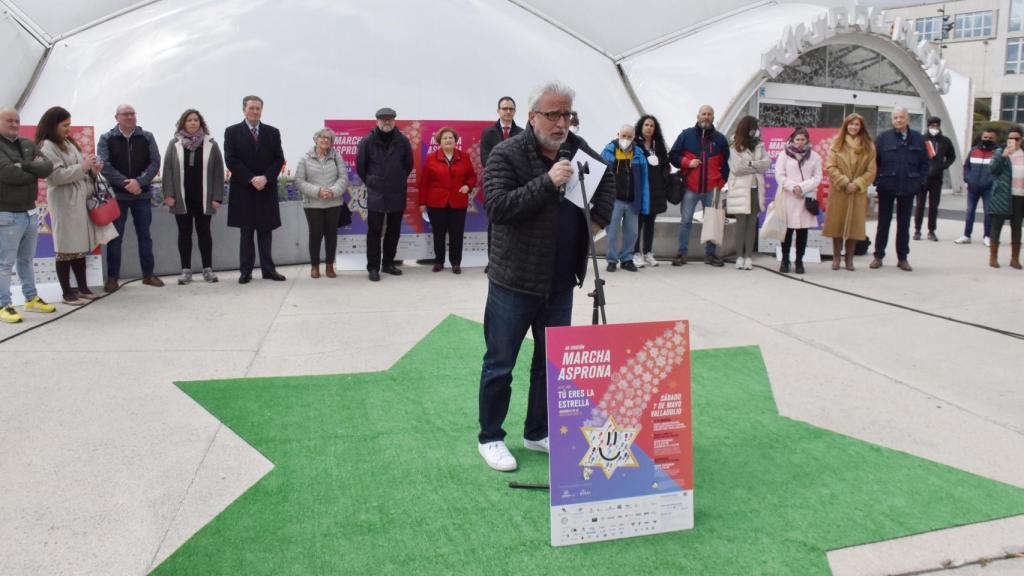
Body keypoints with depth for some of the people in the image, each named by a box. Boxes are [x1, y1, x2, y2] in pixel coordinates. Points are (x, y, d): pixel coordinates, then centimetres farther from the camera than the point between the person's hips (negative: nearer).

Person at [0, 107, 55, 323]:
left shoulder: (28, 144, 11)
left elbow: (48, 167, -3)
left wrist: (24, 165, -17)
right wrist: (34, 170, -8)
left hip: (30, 211, 6)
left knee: (26, 259, 18)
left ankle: (31, 298, 27)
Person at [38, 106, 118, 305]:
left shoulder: (69, 143, 16)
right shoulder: (47, 147, -9)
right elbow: (56, 176, -18)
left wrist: (92, 170, 2)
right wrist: (82, 167, -16)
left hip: (81, 199, 8)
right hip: (64, 202, -8)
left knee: (81, 246, 12)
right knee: (66, 248, -2)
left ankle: (83, 288, 20)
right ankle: (67, 293, 6)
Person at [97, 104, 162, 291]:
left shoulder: (147, 137, 5)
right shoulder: (106, 139, 1)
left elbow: (155, 162, -3)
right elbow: (104, 165, -8)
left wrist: (139, 182, -17)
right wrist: (125, 183, -18)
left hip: (142, 194, 1)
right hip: (116, 194, -1)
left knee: (144, 234, 9)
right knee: (115, 236, 2)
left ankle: (148, 274, 18)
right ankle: (112, 277, 9)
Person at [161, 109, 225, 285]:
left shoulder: (211, 144, 1)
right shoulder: (174, 144, 4)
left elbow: (218, 171, -1)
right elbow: (168, 169, 2)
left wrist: (217, 197, -8)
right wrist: (168, 194, -7)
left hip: (203, 198, -1)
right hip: (182, 198, 1)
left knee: (204, 232, 6)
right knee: (184, 233, 6)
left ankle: (208, 269, 13)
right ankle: (186, 270, 11)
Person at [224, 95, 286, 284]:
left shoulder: (273, 132, 10)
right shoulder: (232, 132, 3)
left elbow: (279, 159, 3)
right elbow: (231, 160, -5)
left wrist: (265, 178, -12)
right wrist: (251, 179, -16)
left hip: (267, 189, 2)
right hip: (243, 189, -2)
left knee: (266, 230, 5)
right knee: (246, 232, 3)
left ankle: (268, 269, 9)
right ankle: (246, 271, 6)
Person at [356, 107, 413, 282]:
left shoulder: (403, 141, 0)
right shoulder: (367, 141, -5)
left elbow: (408, 165, 11)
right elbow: (360, 166, 3)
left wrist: (399, 182, 11)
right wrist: (371, 183, 6)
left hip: (397, 195, 3)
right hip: (375, 195, -3)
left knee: (394, 231, 10)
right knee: (374, 231, -2)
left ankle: (388, 263, 23)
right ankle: (373, 267, 3)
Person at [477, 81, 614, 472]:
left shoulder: (578, 149, 6)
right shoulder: (507, 154, -12)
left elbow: (608, 179, 26)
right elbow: (497, 207, -23)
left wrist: (600, 216, 9)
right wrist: (547, 182, -28)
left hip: (562, 283, 6)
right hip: (514, 282, -6)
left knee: (552, 362, 15)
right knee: (500, 365, 5)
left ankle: (538, 433, 31)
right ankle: (490, 438, 20)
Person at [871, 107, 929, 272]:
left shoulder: (918, 139, 3)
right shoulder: (883, 138, -3)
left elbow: (924, 163, 6)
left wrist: (921, 182, -2)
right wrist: (877, 181, -8)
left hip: (908, 188, 2)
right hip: (887, 188, -2)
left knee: (904, 224, 9)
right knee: (883, 223, 6)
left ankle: (902, 258, 17)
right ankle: (878, 256, 14)